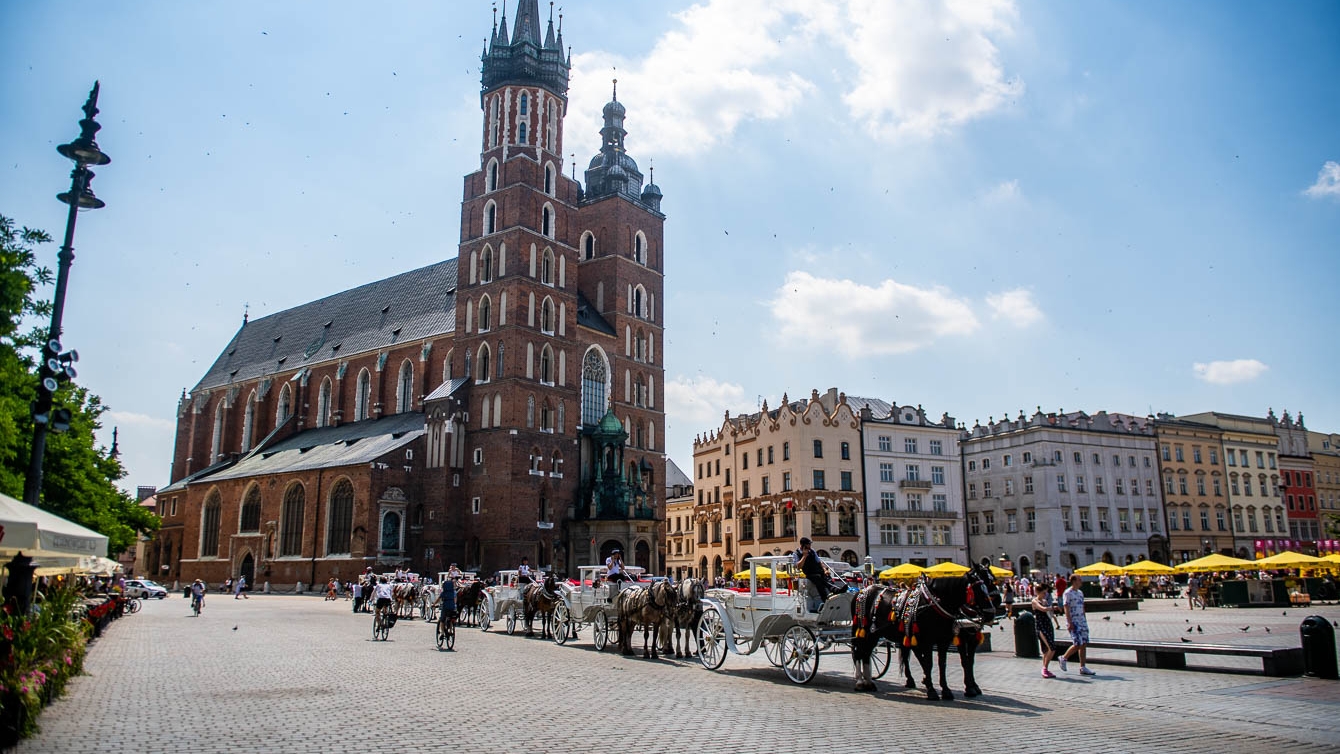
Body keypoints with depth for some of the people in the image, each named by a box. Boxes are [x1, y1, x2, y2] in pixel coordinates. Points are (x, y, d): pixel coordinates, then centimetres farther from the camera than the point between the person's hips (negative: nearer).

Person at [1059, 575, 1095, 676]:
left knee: (1084, 644, 5)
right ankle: (1064, 658, 9)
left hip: (1082, 621, 8)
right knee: (1077, 644, -12)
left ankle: (1083, 668, 9)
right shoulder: (1067, 593, -9)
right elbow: (1066, 609, -14)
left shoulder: (1080, 593, 15)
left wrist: (1085, 621, 17)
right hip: (1073, 622, -8)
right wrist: (1069, 623, -20)